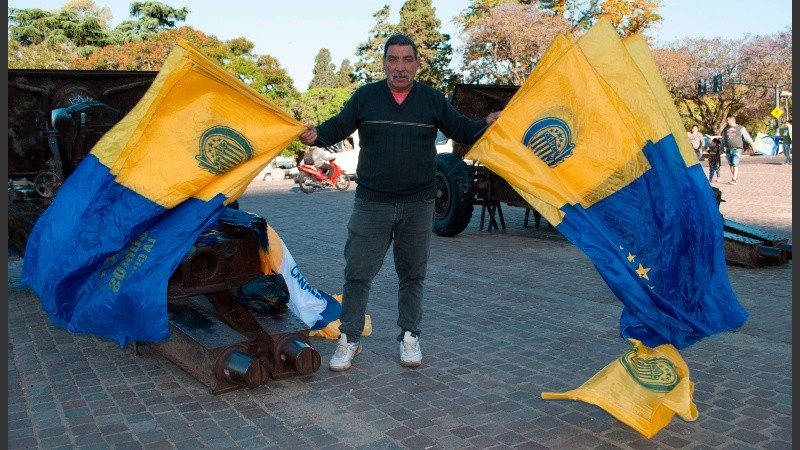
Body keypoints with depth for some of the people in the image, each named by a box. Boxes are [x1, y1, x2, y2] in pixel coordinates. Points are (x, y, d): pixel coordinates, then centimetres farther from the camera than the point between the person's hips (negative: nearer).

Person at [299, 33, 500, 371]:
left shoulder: (432, 99, 4)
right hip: (371, 204, -1)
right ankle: (349, 339, 17)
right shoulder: (365, 96, 2)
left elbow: (461, 130, 8)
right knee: (358, 273, 1)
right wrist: (317, 135, -16)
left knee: (412, 274, 12)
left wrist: (487, 125, -11)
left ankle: (409, 336, 28)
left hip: (418, 205, 1)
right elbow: (338, 127, 4)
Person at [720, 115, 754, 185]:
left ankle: (734, 180, -10)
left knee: (735, 164, -10)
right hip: (728, 149, 5)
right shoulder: (726, 129, 15)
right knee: (731, 164, 6)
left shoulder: (740, 128, 1)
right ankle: (736, 178, 19)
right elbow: (723, 139, 23)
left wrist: (753, 145, -5)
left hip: (737, 149, -5)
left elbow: (747, 137, -1)